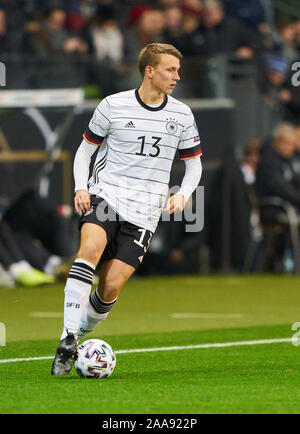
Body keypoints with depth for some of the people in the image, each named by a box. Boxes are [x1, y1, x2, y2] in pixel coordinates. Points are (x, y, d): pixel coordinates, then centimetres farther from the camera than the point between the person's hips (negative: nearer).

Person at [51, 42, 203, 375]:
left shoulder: (182, 115, 8)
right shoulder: (113, 106, 1)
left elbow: (194, 163, 17)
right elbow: (85, 149, 11)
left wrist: (182, 194, -3)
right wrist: (81, 188, -6)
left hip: (143, 211, 2)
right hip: (104, 195, -2)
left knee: (111, 286, -10)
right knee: (91, 248, -32)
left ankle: (75, 340, 12)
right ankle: (67, 338, -32)